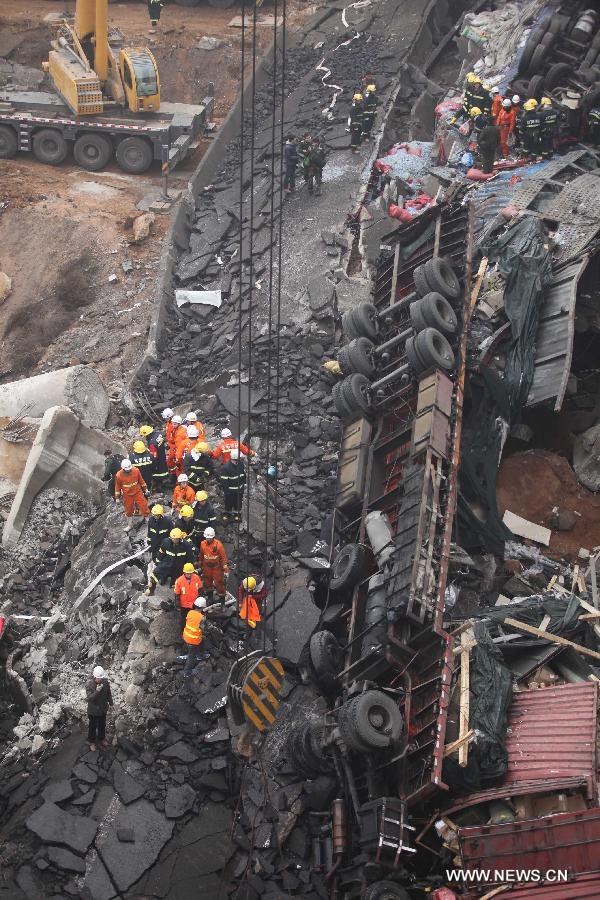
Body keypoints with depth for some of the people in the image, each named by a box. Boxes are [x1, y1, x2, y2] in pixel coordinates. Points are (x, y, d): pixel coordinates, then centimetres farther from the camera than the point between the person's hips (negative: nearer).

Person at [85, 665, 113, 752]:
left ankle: (102, 739, 48)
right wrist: (97, 691, -43)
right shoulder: (89, 684, -27)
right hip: (93, 710, -4)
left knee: (102, 725, 24)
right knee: (93, 726, 17)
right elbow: (88, 698, -29)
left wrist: (111, 703, 12)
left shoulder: (105, 682, -15)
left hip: (103, 709, 4)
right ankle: (92, 742, 39)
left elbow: (108, 694, 1)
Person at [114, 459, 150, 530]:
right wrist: (117, 497, 0)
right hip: (127, 494, 0)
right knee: (128, 510, 13)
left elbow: (141, 481, 0)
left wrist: (145, 489, 8)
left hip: (137, 492, 0)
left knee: (144, 506, -3)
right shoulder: (119, 475, -18)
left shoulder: (136, 470, -15)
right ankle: (129, 525, 32)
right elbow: (117, 487, -5)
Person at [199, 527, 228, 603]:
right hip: (207, 567, 4)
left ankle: (222, 599, 12)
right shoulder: (202, 544, -4)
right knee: (207, 582, 14)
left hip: (216, 567, -4)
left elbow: (223, 557, -14)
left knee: (219, 583, 0)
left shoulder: (218, 544, -18)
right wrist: (200, 565, 20)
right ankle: (210, 597, 32)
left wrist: (226, 570, -14)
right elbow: (201, 556, 12)